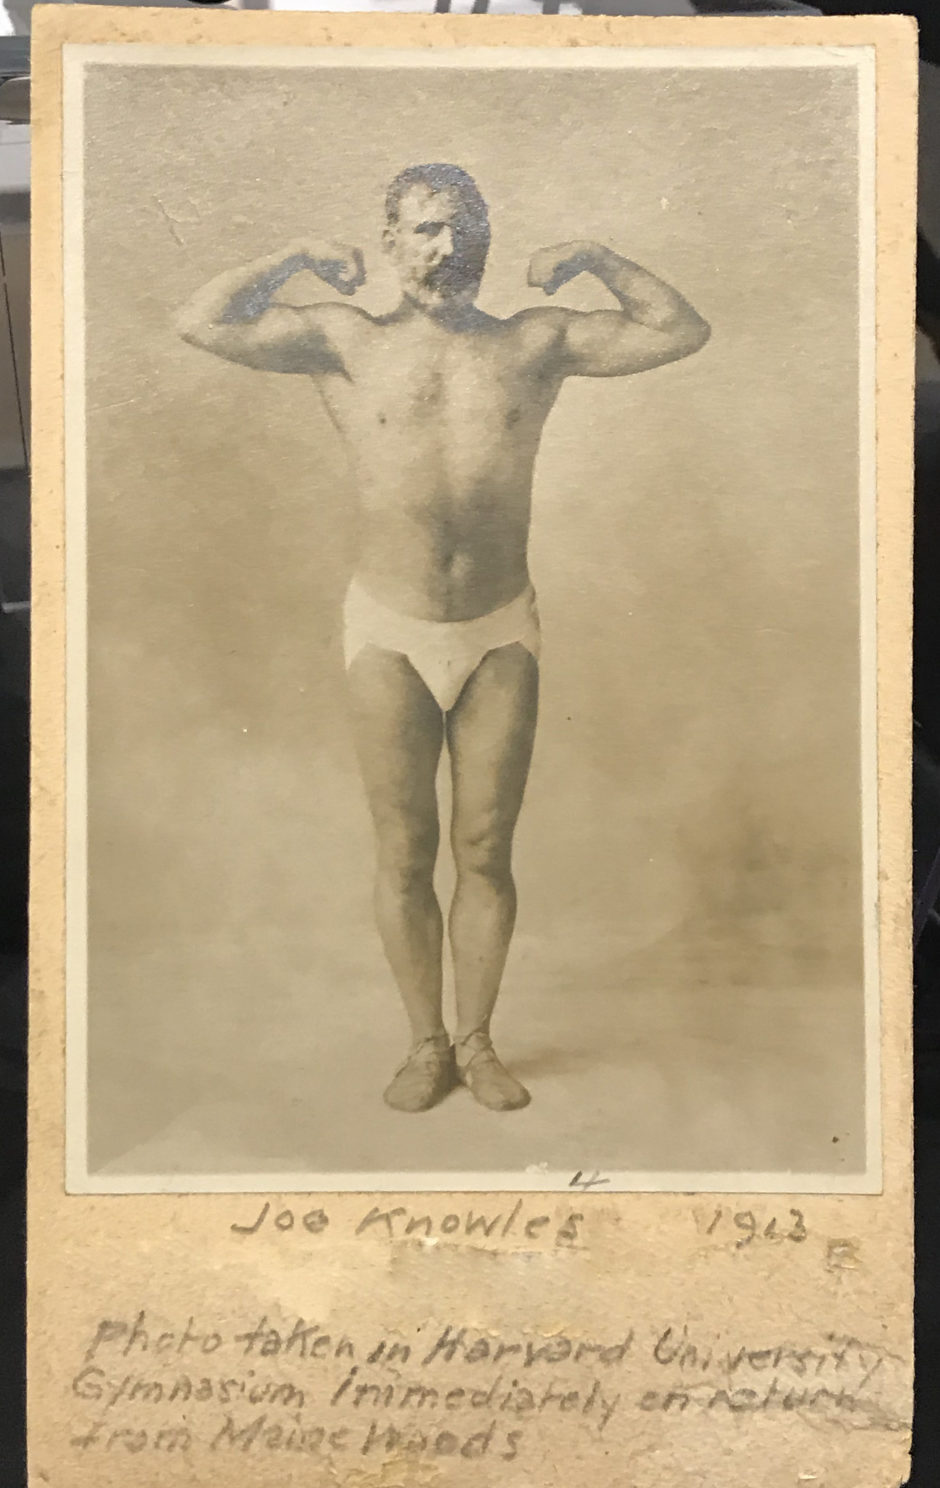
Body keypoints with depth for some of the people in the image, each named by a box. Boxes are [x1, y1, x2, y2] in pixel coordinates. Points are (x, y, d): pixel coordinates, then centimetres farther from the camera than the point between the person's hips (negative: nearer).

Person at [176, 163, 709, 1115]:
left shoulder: (537, 342, 4)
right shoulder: (347, 342, 0)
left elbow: (681, 332, 6)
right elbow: (201, 324, -8)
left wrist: (593, 260, 2)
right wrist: (296, 259, -3)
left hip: (500, 633, 1)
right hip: (390, 633, -1)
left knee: (485, 850, 6)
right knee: (404, 852, 6)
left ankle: (477, 1041, 22)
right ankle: (426, 1043, 21)